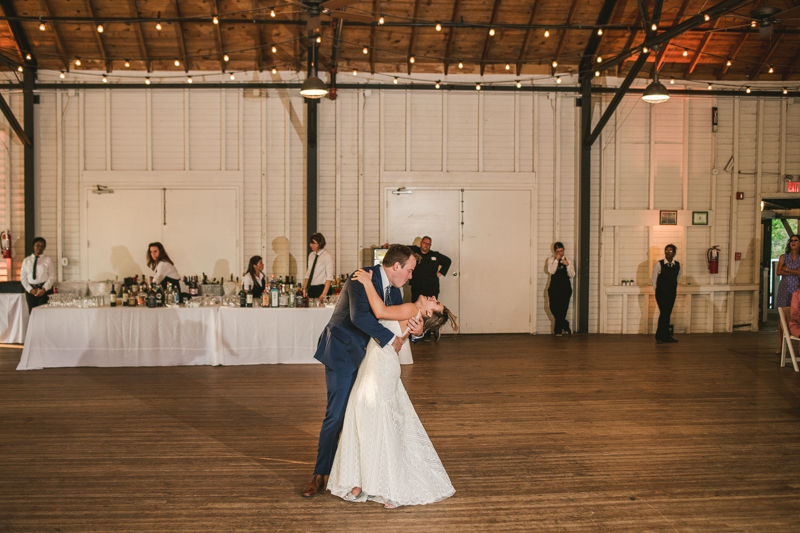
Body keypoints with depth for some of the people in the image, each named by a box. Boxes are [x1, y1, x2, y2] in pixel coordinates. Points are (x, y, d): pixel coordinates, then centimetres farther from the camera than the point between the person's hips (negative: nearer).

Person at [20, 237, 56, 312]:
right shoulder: (26, 261, 12)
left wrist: (44, 289, -11)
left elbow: (52, 277, 0)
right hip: (31, 290, 3)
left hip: (45, 290, -3)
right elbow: (23, 277, 9)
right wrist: (30, 289, -4)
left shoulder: (47, 260, 5)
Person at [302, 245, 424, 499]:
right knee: (336, 414, -6)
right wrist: (390, 339, -31)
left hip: (367, 354, 8)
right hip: (343, 352, -8)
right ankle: (320, 475, 8)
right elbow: (359, 316, -37)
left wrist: (416, 331, -17)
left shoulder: (394, 290, 5)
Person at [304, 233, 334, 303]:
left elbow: (329, 277, -13)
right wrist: (304, 289, 5)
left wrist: (324, 294, -21)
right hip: (310, 288, 6)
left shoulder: (327, 256, -8)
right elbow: (308, 273, 16)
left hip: (321, 288, -6)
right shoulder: (311, 255, 13)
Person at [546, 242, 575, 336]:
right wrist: (556, 260, -11)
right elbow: (551, 271, -8)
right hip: (554, 286, 0)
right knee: (554, 307, -11)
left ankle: (558, 330, 12)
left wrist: (567, 265, -11)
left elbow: (572, 275, 2)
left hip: (565, 287, 0)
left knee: (562, 309, -4)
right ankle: (566, 326, 7)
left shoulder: (568, 261, 11)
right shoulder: (551, 260, 9)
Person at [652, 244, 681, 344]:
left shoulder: (678, 265, 5)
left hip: (672, 292, 4)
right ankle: (666, 336, -2)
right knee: (664, 313, -11)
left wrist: (675, 289, 15)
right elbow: (654, 278, 3)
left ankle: (660, 336, 13)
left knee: (667, 313, 6)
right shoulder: (658, 264, -7)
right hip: (661, 292, -4)